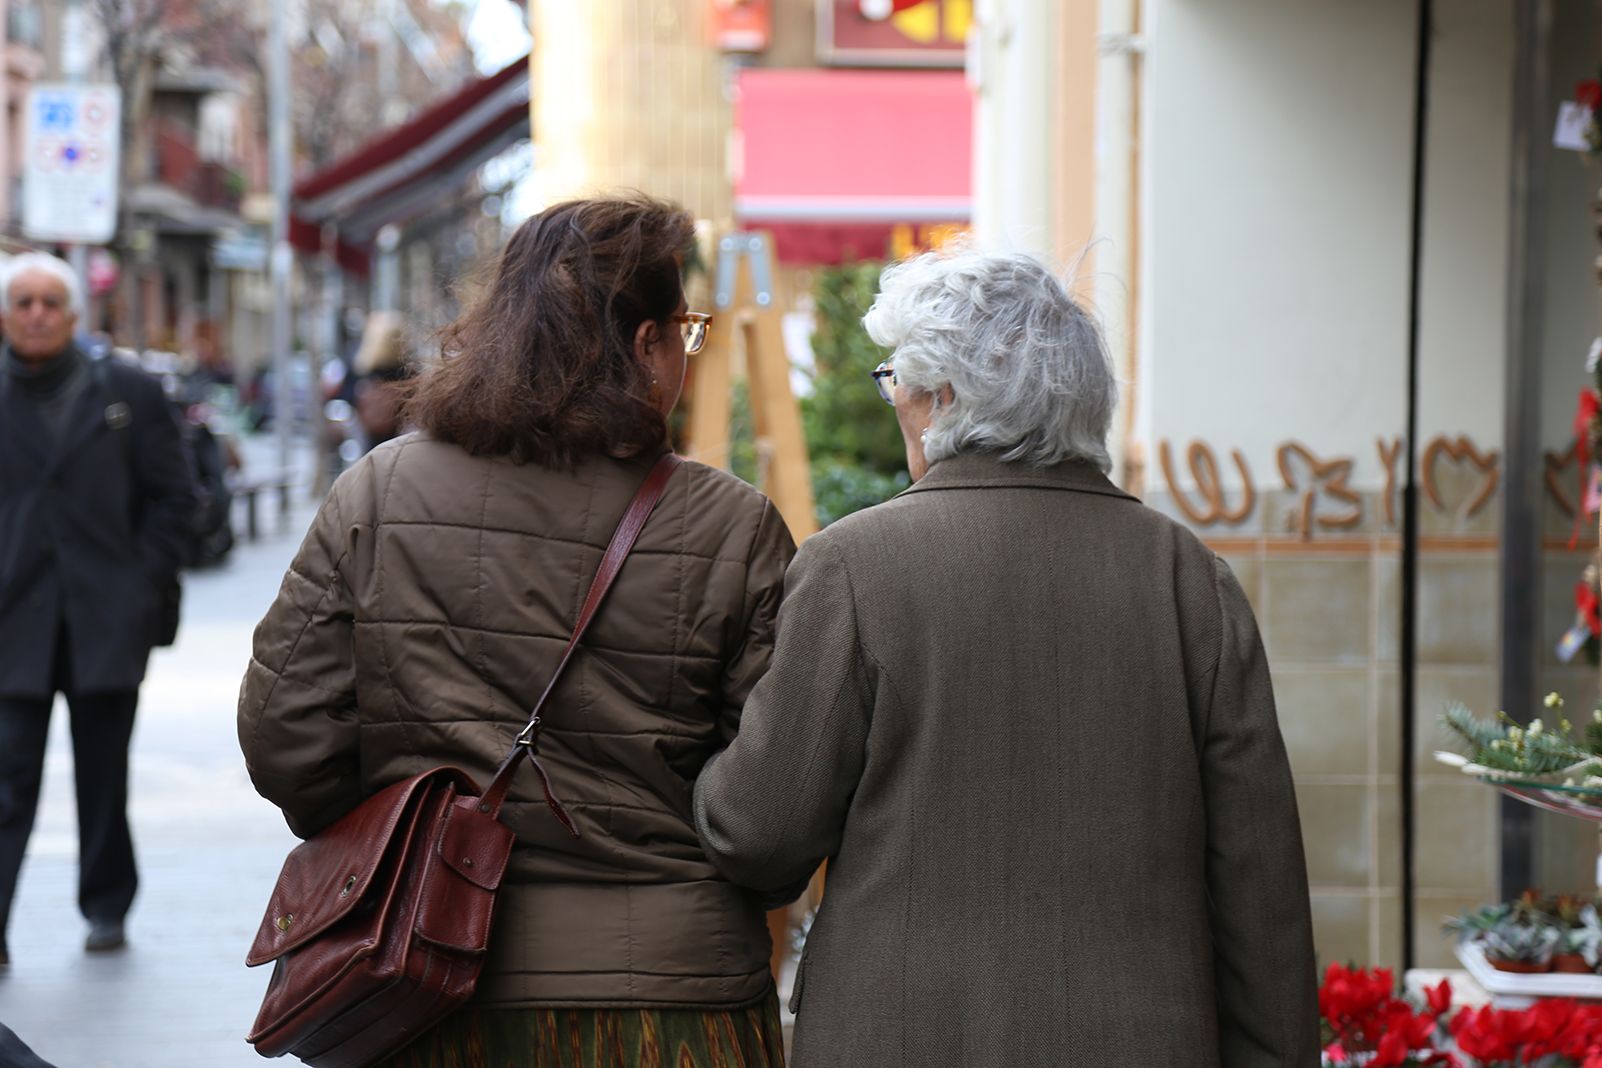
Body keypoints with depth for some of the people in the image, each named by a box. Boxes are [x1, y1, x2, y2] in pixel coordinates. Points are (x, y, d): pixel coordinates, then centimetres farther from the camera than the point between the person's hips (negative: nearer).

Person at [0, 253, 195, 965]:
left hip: (107, 619, 1)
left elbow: (172, 496, 6)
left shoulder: (129, 393, 6)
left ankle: (106, 907, 21)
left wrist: (146, 583, -3)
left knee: (104, 775, 9)